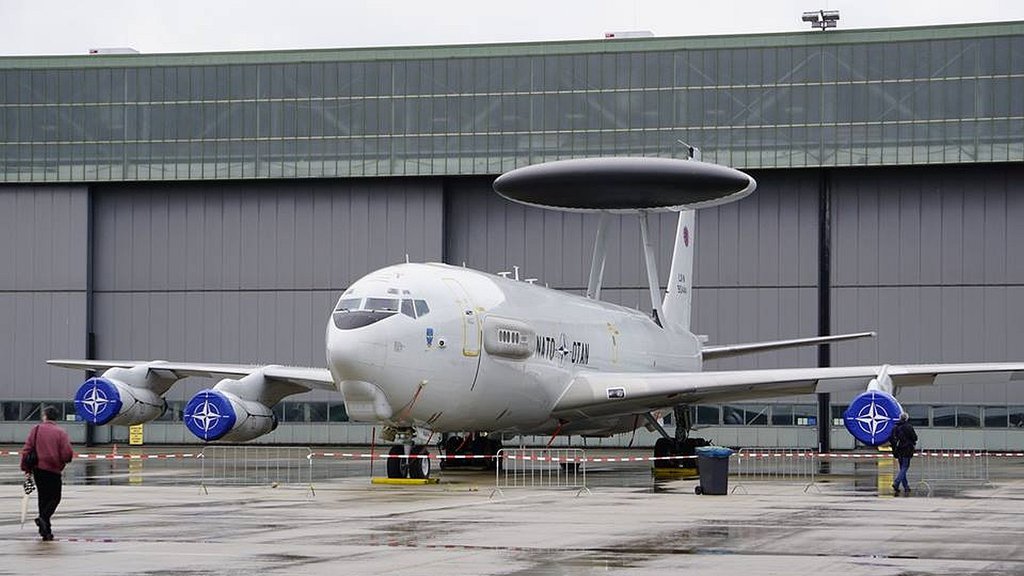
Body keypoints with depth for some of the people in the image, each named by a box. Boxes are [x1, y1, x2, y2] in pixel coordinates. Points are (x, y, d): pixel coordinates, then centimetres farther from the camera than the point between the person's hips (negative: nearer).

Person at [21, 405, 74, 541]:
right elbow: (67, 453, -13)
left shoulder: (36, 429, 1)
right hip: (54, 470, -3)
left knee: (43, 497, 13)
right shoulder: (60, 432, -6)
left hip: (38, 469, 3)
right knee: (55, 498, 9)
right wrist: (63, 461, 11)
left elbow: (27, 449, -2)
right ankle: (44, 518, -17)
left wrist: (26, 468, 4)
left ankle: (46, 530, 13)